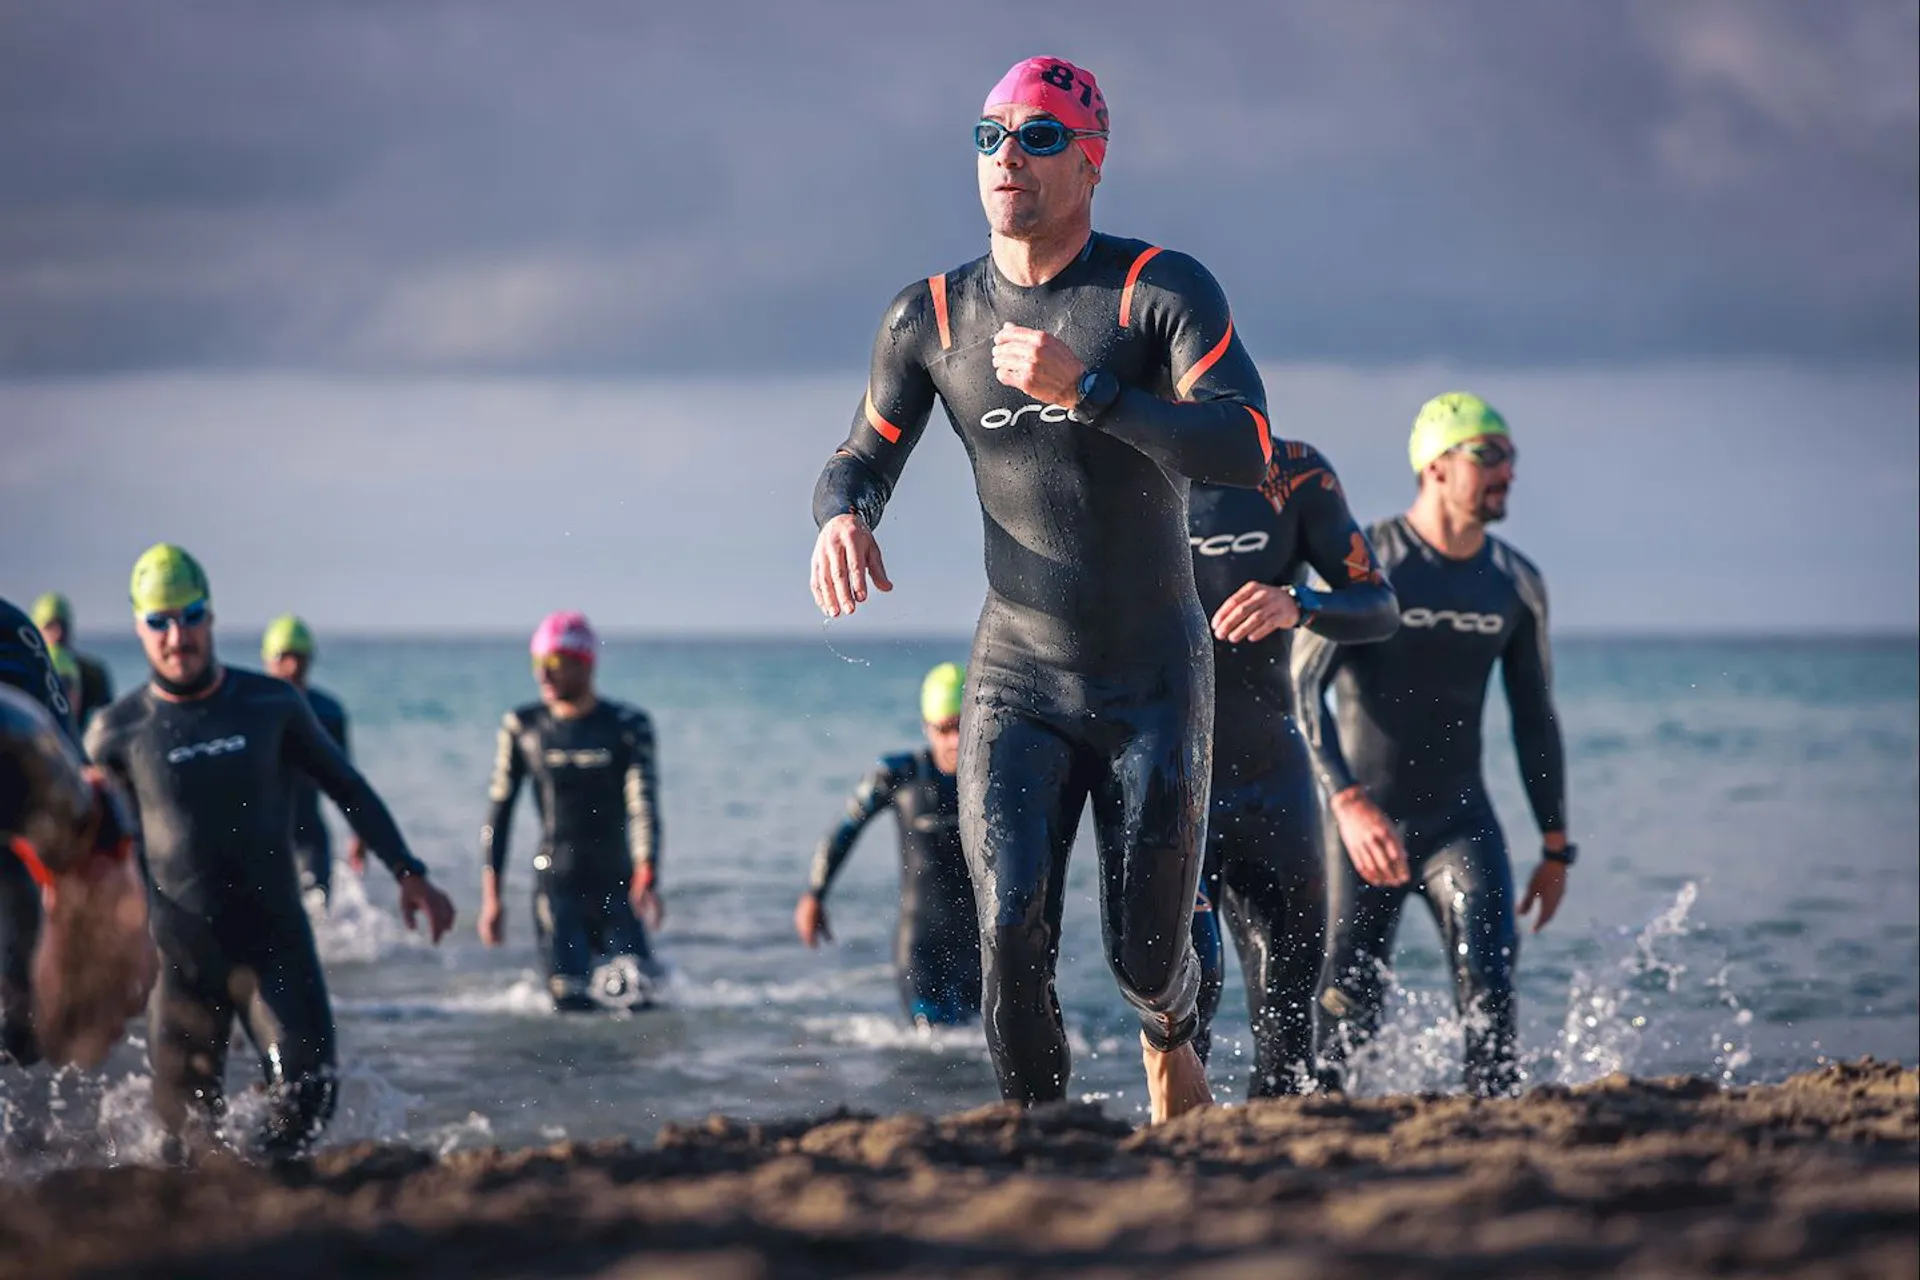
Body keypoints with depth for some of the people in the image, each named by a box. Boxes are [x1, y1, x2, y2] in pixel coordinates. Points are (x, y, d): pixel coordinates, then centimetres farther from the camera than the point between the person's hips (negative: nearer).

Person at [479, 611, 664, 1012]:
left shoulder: (627, 725, -2)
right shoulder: (523, 727, 3)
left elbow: (644, 805, -13)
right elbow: (498, 812, 7)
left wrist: (646, 874, -30)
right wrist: (491, 897, 2)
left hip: (615, 885, -1)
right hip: (556, 886, 1)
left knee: (636, 996, -13)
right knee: (571, 1003, -12)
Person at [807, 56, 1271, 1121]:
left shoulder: (1163, 291, -9)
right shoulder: (930, 318, 1)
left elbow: (1246, 451, -20)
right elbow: (861, 459, 11)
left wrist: (1085, 389, -30)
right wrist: (842, 517, -15)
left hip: (1155, 680, -2)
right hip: (1016, 680, 2)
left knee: (1145, 954, 4)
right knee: (1012, 925, -18)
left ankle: (1169, 1041, 40)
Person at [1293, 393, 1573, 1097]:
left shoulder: (1516, 583, 3)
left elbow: (1535, 720, 12)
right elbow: (1301, 689, -19)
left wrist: (1556, 847, 12)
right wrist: (1348, 802, -32)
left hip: (1461, 818, 3)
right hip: (1361, 820, -3)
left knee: (1490, 992, -17)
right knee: (1344, 1013, -1)